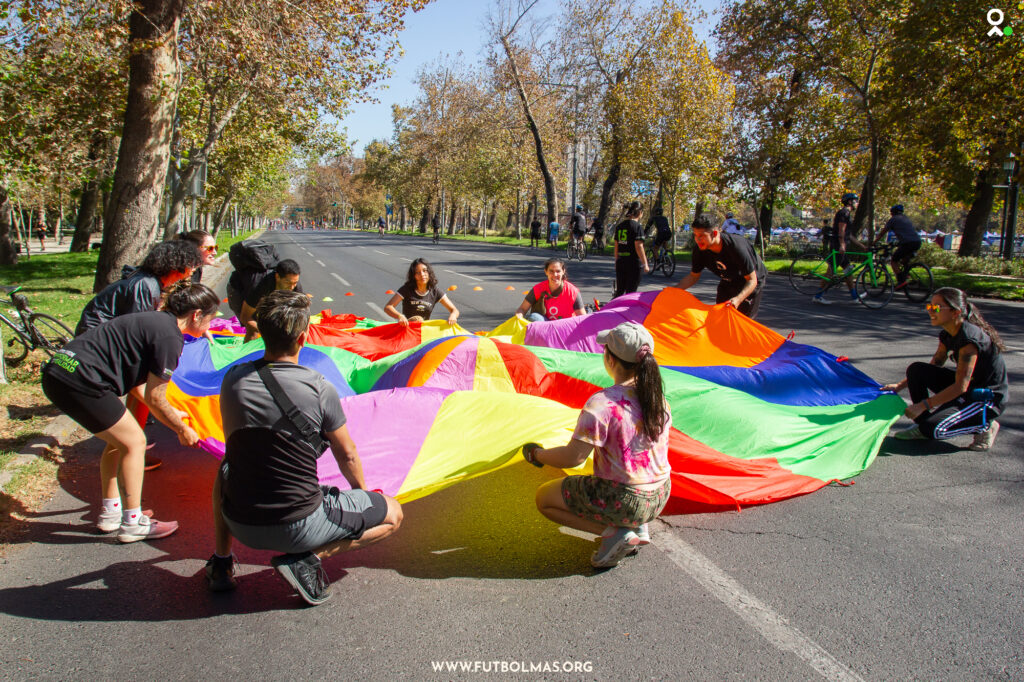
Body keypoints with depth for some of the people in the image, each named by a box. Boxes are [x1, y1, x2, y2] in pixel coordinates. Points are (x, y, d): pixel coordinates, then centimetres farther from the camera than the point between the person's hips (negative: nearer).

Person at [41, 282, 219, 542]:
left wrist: (169, 413, 24)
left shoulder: (155, 320, 16)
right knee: (134, 442, 1)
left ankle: (110, 512, 31)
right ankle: (132, 523, 10)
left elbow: (136, 381, 20)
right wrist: (182, 430, 6)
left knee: (119, 439, 21)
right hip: (79, 381, -10)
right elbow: (154, 398, -8)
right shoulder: (170, 337, -13)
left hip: (58, 371, 10)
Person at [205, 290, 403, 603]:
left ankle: (220, 560, 26)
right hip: (299, 527, -5)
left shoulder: (233, 379, -4)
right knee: (392, 513, 12)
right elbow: (346, 455, -1)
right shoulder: (319, 389, -15)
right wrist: (361, 491, 21)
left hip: (240, 525, 5)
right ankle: (308, 557, -5)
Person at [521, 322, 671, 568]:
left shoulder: (602, 404, -22)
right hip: (660, 497, 8)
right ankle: (639, 527, 12)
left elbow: (573, 457, -22)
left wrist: (537, 454, -4)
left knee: (544, 498, 10)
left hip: (623, 502, -7)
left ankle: (613, 532, -4)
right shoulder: (658, 397, 0)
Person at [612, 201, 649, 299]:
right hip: (633, 263, -6)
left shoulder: (619, 226, 9)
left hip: (620, 262, 6)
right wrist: (645, 264, -11)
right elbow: (639, 247, -15)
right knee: (630, 292, 2)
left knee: (619, 292, 15)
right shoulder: (637, 226, -10)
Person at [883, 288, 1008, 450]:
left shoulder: (970, 338, -27)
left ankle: (983, 425, 1)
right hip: (968, 389, 9)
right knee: (916, 369, -8)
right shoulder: (947, 335, 0)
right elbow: (934, 366, 12)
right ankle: (921, 425, 3)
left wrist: (923, 405, -25)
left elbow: (960, 387, -28)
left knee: (933, 429, -23)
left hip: (990, 399, -9)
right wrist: (899, 386, 4)